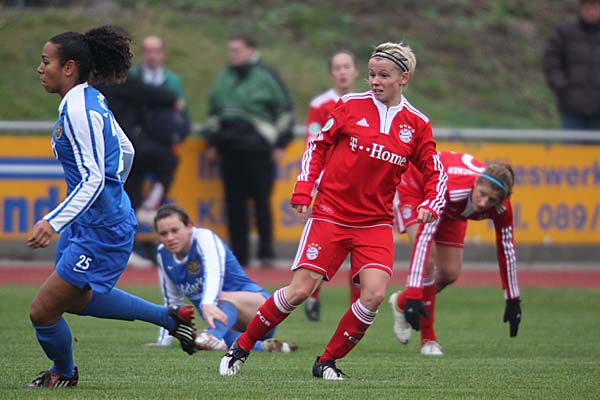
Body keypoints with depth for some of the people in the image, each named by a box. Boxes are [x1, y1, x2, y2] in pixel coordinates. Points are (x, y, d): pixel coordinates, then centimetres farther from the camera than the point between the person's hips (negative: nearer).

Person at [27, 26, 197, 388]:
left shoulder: (78, 110, -23)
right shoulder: (91, 101, 6)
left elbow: (92, 180, -28)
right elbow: (125, 151, 18)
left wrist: (53, 222, -35)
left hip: (100, 232, -11)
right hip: (88, 223, 11)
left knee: (43, 311, -2)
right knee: (77, 299, 27)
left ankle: (64, 374, 26)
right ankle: (171, 318, 33)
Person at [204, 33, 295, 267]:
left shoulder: (266, 77, 0)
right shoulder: (223, 79, 17)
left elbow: (285, 111, 1)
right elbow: (213, 113, 26)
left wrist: (280, 143, -3)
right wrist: (212, 142, 19)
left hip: (258, 149, -5)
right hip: (229, 149, 5)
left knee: (261, 200, -6)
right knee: (234, 202, 4)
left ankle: (266, 253, 0)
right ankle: (239, 254, 9)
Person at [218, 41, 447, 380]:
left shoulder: (416, 124, 1)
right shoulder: (352, 105, -2)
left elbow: (436, 173, 8)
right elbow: (318, 145, 7)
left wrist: (431, 204, -11)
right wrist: (303, 190, -3)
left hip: (376, 222, 2)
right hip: (331, 213, -2)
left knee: (375, 294, -18)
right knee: (300, 290, -8)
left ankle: (328, 361, 1)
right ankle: (241, 347, 10)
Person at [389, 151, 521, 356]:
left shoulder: (501, 208, -32)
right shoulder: (450, 189, -48)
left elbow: (506, 250, -16)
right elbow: (424, 238, -51)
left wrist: (513, 301, -10)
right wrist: (413, 294, -56)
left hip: (451, 211, 5)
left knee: (450, 273, 4)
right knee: (428, 261, -23)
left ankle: (401, 303, 32)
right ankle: (428, 339, -10)